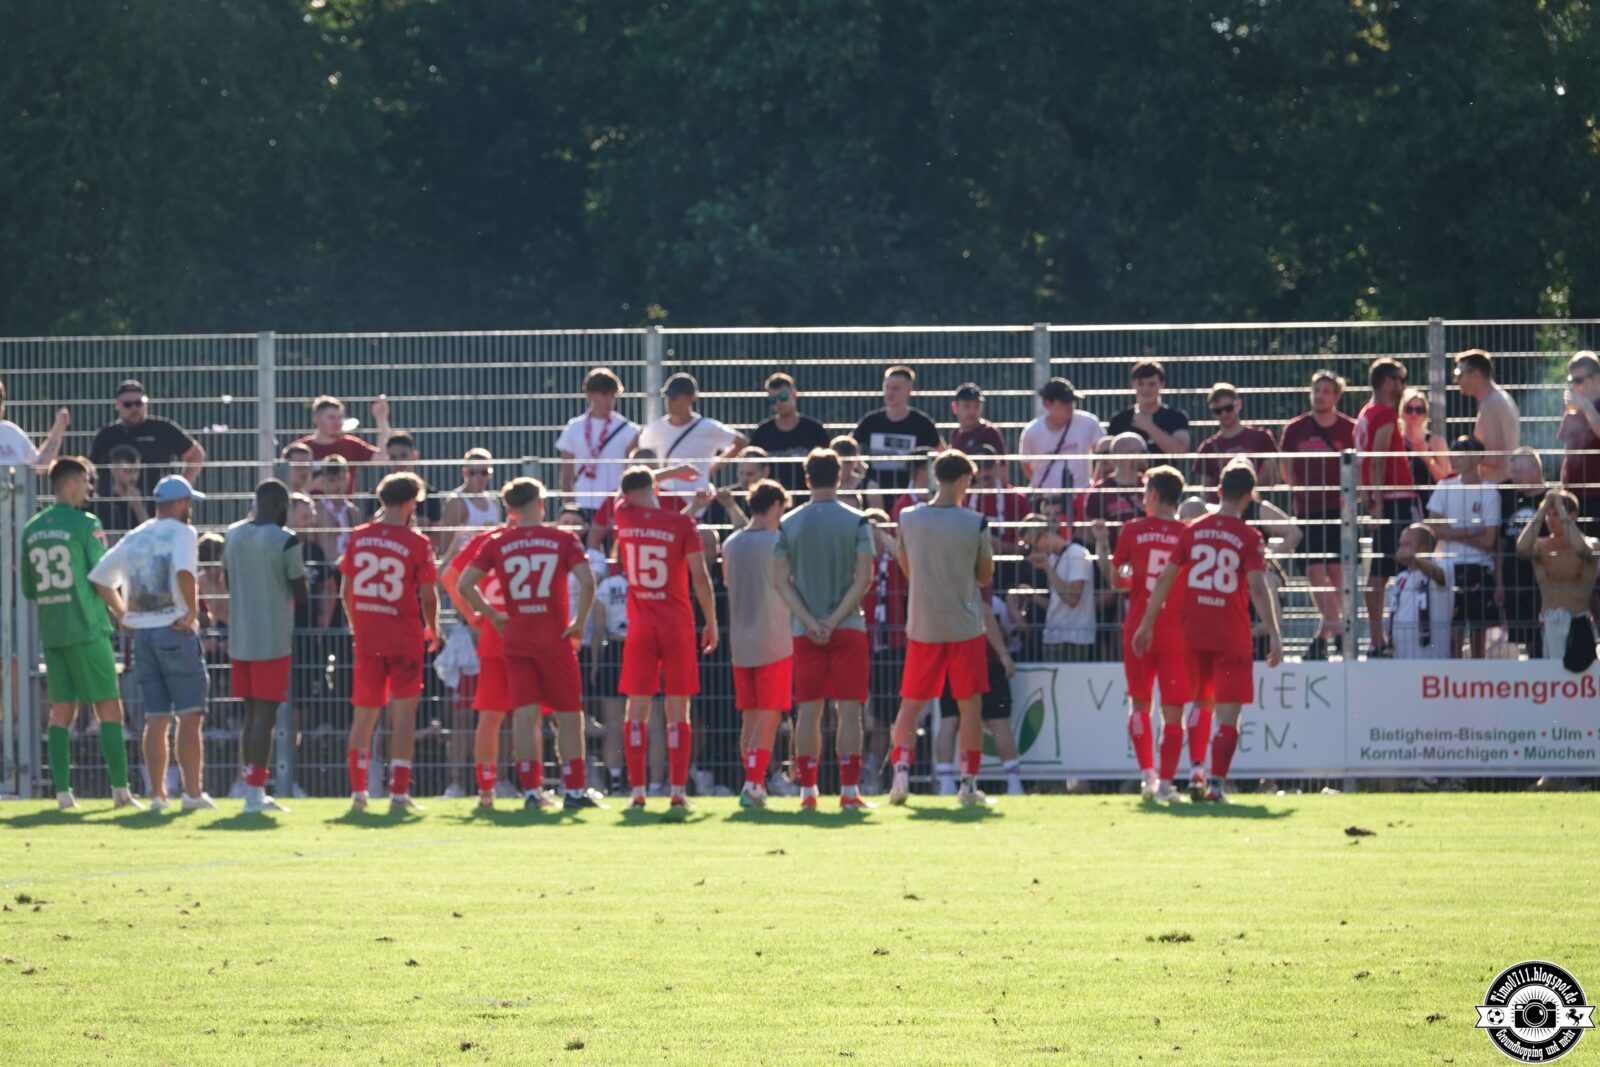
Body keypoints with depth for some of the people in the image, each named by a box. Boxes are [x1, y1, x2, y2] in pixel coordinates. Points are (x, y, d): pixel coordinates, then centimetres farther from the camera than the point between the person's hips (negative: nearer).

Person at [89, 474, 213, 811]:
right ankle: (193, 793, -6)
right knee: (189, 715, -3)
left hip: (142, 634, 6)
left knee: (156, 718, 9)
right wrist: (192, 611, -15)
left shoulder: (134, 537, 14)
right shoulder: (181, 532, -6)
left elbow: (99, 577, 14)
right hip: (176, 632, -6)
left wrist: (122, 613, 16)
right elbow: (184, 571, -25)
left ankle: (157, 794, 7)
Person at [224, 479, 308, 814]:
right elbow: (301, 593, -7)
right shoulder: (285, 541, -13)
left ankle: (254, 791, 17)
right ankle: (255, 792, -6)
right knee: (265, 715, -3)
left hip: (240, 638, 6)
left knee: (251, 714, 14)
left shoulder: (232, 535, 5)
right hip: (272, 640, -6)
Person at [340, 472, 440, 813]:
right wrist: (433, 631, 10)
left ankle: (358, 791, 12)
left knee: (364, 715, 12)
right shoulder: (417, 543, -9)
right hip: (404, 638, -3)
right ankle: (399, 792, -5)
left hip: (367, 638, 3)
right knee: (404, 712, 0)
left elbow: (346, 591, 6)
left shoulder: (358, 537, 2)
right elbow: (428, 596, -7)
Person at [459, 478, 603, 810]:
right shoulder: (563, 539, -3)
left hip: (516, 638, 2)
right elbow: (587, 581, -15)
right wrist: (580, 621, -6)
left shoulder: (497, 544, 3)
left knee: (526, 715, 3)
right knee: (569, 714, 6)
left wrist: (492, 615, 7)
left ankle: (533, 791, -2)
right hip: (555, 639, -2)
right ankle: (575, 790, 5)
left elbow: (465, 583, -1)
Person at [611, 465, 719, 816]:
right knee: (678, 711, 0)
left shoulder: (624, 517, 1)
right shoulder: (682, 524, -6)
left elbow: (626, 500, 26)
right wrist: (711, 623, 2)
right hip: (678, 627, -1)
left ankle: (637, 793, 4)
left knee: (636, 710, 7)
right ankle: (678, 794, -6)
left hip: (640, 628, 1)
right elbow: (700, 577, -8)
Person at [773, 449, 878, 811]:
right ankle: (849, 791, -4)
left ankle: (807, 790, 5)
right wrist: (834, 620, -9)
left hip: (804, 631, 2)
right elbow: (864, 578, -9)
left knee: (809, 710, 6)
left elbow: (780, 579, -2)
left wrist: (810, 622, -6)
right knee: (850, 709, 0)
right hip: (848, 629, -2)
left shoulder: (788, 524, 3)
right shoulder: (856, 521, -2)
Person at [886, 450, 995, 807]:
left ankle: (900, 771, -2)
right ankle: (969, 784, 5)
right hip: (966, 627, -2)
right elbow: (985, 577, 1)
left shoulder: (908, 519, -2)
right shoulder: (975, 524, -10)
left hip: (922, 627, 2)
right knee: (970, 705, 6)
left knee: (911, 704, 11)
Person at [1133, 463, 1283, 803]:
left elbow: (1165, 578, 3)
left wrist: (1147, 624, 9)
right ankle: (1217, 783, -10)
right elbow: (1257, 587, -15)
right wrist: (1274, 635, -15)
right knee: (1228, 714, -1)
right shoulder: (1250, 537, -6)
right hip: (1232, 637, -3)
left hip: (1194, 634, 3)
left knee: (1199, 706, 19)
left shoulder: (1192, 530, 4)